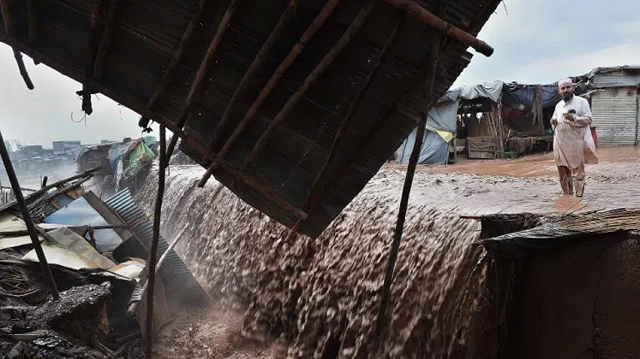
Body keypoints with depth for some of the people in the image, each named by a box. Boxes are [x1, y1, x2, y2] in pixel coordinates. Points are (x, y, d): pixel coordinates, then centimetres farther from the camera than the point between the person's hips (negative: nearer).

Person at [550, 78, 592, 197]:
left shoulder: (581, 102, -1)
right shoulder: (558, 105, 17)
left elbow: (588, 119, -8)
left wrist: (573, 118, -21)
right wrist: (553, 123, 4)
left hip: (575, 144, -6)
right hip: (559, 143, 6)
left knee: (577, 171, -4)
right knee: (563, 172, 11)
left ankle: (579, 195, 0)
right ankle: (567, 194, 22)